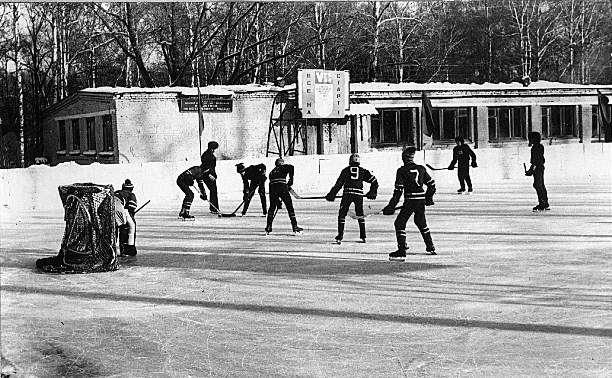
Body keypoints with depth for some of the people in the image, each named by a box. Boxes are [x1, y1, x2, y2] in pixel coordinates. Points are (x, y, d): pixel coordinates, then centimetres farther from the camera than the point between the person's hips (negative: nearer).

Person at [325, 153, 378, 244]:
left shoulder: (346, 170, 9)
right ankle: (363, 237, 15)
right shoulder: (362, 171, 14)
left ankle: (340, 237, -3)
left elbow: (339, 184, 2)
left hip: (347, 194, -2)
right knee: (360, 215, 16)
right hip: (359, 194, 2)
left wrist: (332, 195, 5)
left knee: (342, 214, 5)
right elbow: (374, 181, 10)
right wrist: (372, 193, 20)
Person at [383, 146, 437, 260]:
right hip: (422, 200, 6)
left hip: (410, 200, -6)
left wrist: (391, 207, -7)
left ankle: (401, 251, -11)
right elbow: (432, 184, 16)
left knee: (400, 223, 0)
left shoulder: (402, 171, -4)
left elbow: (398, 190, -9)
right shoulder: (421, 169, 10)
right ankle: (430, 247, 33)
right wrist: (429, 198, 33)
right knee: (421, 223, 25)